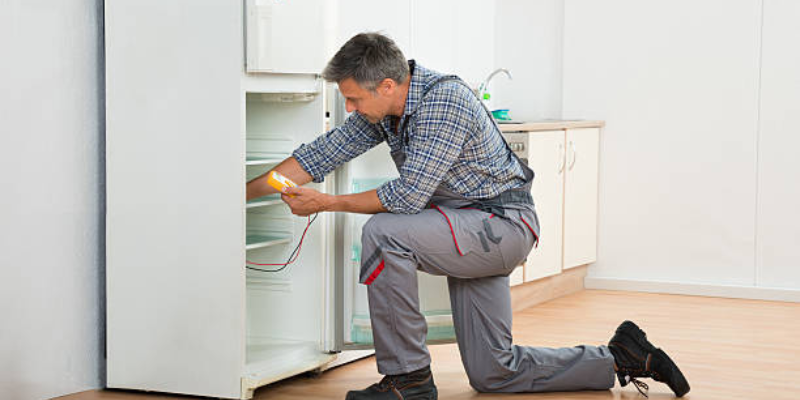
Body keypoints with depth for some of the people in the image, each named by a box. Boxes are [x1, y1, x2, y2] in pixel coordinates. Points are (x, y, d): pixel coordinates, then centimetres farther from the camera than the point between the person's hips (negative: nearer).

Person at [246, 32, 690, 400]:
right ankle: (620, 358, 21)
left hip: (503, 224, -10)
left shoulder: (445, 99, -25)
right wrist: (245, 191, 1)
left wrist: (327, 203, -18)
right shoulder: (384, 106, 1)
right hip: (474, 235, 10)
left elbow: (409, 195, -28)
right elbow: (326, 151, 5)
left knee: (383, 233, -28)